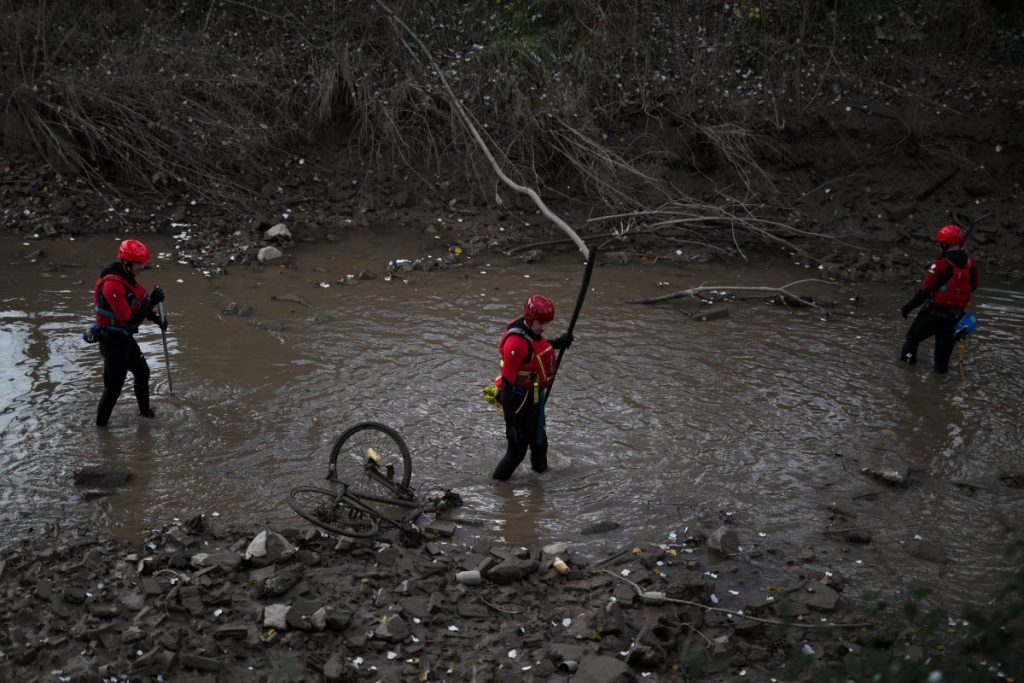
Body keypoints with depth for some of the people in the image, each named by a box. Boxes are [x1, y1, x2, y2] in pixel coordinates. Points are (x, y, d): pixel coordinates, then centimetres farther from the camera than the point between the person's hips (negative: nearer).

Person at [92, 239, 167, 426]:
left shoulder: (126, 277, 0)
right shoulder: (113, 285, -30)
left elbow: (138, 303, 15)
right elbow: (130, 319, -30)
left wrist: (157, 319, 4)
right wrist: (152, 301, -30)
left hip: (125, 338, 10)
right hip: (113, 341, -10)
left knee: (142, 372, 24)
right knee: (114, 386, 1)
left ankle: (145, 411, 44)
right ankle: (100, 425, 17)